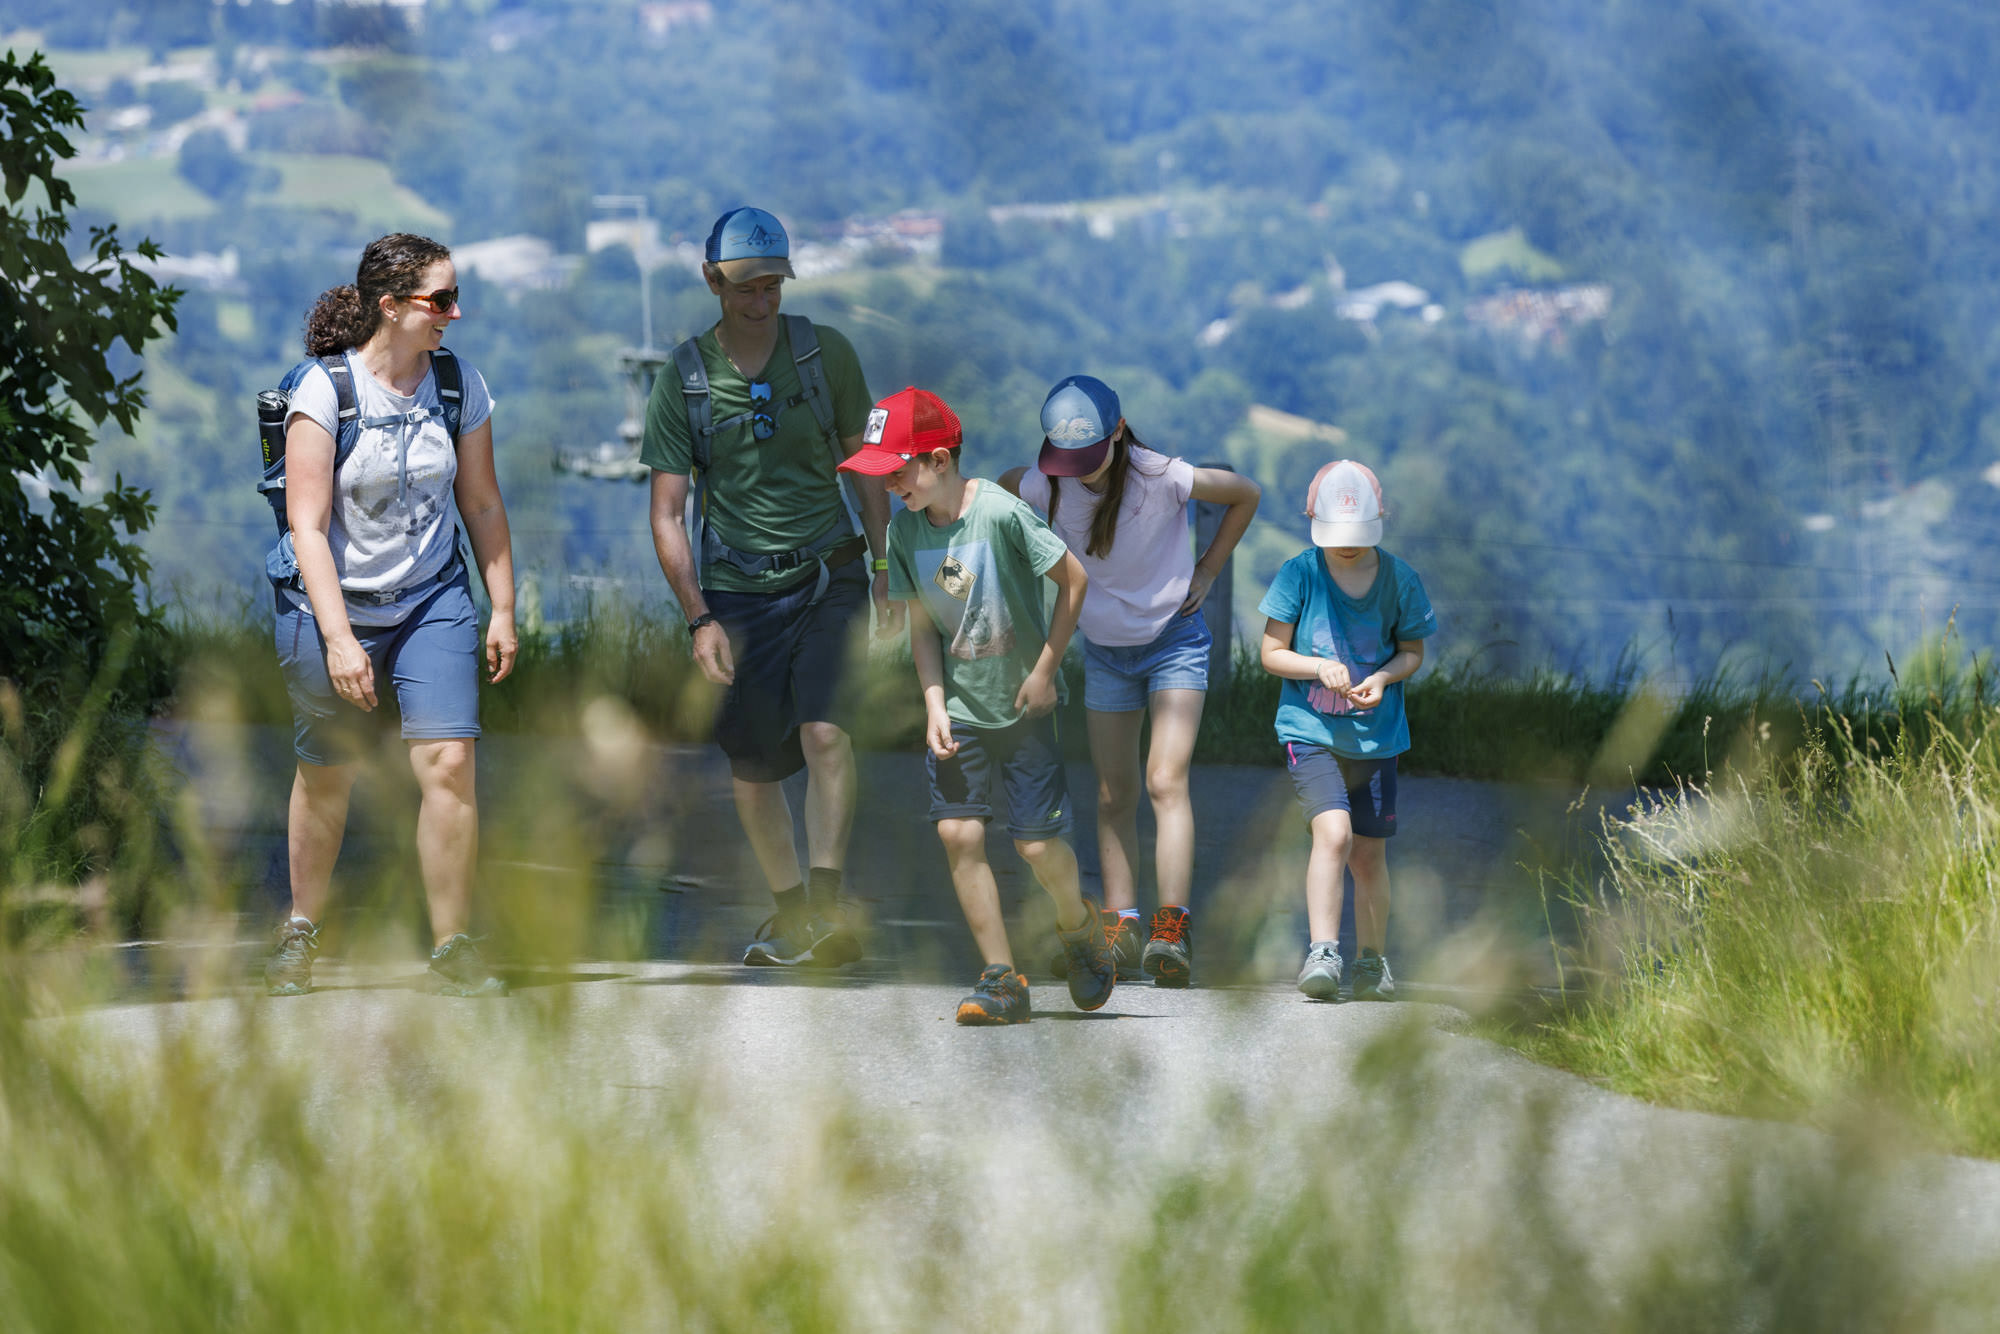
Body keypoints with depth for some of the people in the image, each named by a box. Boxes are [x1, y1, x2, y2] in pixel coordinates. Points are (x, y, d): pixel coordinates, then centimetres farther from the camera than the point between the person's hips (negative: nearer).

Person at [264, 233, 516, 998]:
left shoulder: (458, 385, -2)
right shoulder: (324, 390, -15)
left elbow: (482, 505, 10)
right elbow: (307, 526, -16)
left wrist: (503, 610, 8)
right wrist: (338, 639, -22)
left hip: (432, 601, 3)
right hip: (331, 605, -3)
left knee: (448, 762, -13)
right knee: (326, 777, 10)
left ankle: (452, 948, -3)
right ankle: (301, 930, 33)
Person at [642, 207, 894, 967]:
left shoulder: (827, 354, -2)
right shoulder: (683, 379, -5)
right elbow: (666, 513, -3)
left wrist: (886, 575, 6)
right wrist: (698, 618, -12)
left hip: (827, 577, -1)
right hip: (737, 590, 1)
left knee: (823, 731, -21)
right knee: (751, 765, 6)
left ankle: (829, 907, -23)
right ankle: (789, 910, 25)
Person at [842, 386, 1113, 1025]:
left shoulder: (1001, 512, -19)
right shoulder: (905, 529, -3)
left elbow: (1073, 579, -10)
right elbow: (922, 625, 4)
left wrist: (1045, 670, -8)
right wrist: (934, 704, -7)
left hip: (1022, 705, -4)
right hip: (958, 708, 4)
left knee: (1037, 841, -3)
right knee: (958, 830, -9)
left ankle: (1079, 924, 30)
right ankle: (1003, 981, -2)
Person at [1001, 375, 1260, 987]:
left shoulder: (1162, 478, -22)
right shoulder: (1045, 486, -14)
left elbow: (1245, 495, -6)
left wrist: (1206, 571, -6)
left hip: (1174, 642, -4)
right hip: (1104, 652, 4)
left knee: (1167, 780, -18)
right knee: (1113, 797, 4)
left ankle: (1173, 930, -25)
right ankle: (1121, 930, 8)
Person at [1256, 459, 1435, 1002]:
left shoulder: (1398, 579, -1)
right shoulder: (1299, 574, -6)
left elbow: (1413, 651, 10)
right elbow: (1272, 653, 0)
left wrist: (1384, 677, -10)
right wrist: (1319, 667, -18)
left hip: (1374, 733, 2)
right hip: (1310, 729, -2)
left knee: (1369, 855, 9)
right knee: (1333, 832, -23)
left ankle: (1373, 962, 27)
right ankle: (1322, 953, -20)